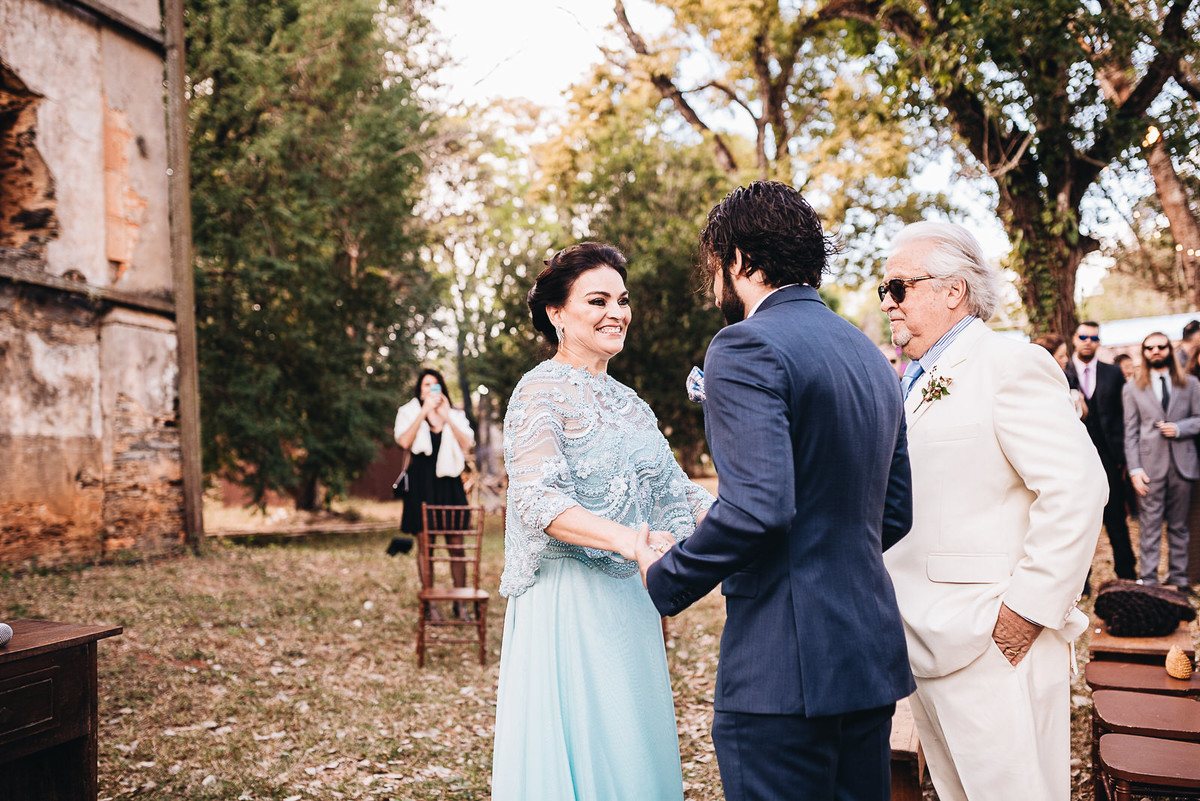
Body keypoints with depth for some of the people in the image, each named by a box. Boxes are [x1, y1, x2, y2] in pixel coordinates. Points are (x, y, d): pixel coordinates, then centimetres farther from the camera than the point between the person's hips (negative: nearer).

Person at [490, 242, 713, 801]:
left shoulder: (630, 404, 14)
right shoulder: (542, 390, -9)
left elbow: (675, 492, 9)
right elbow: (538, 501, -21)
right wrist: (635, 541, -33)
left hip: (628, 603, 7)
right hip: (567, 602, -7)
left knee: (635, 751, 12)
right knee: (576, 750, -1)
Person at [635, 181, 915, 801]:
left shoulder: (746, 346, -13)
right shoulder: (871, 355, 15)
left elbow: (758, 505, -24)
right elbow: (896, 513, 17)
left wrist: (666, 581, -10)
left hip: (783, 666, -9)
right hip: (872, 655, 9)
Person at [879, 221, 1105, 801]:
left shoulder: (1012, 366, -11)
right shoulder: (915, 381, 17)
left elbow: (1078, 489, -20)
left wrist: (1027, 609, -19)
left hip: (992, 645, -9)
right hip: (923, 643, 9)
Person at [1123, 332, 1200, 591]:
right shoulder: (1133, 388, 8)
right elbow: (1131, 432, 3)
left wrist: (1179, 428, -11)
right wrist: (1135, 469, -5)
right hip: (1150, 465, -1)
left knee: (1178, 525, 9)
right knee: (1149, 525, -4)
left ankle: (1178, 576, 18)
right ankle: (1148, 579, 0)